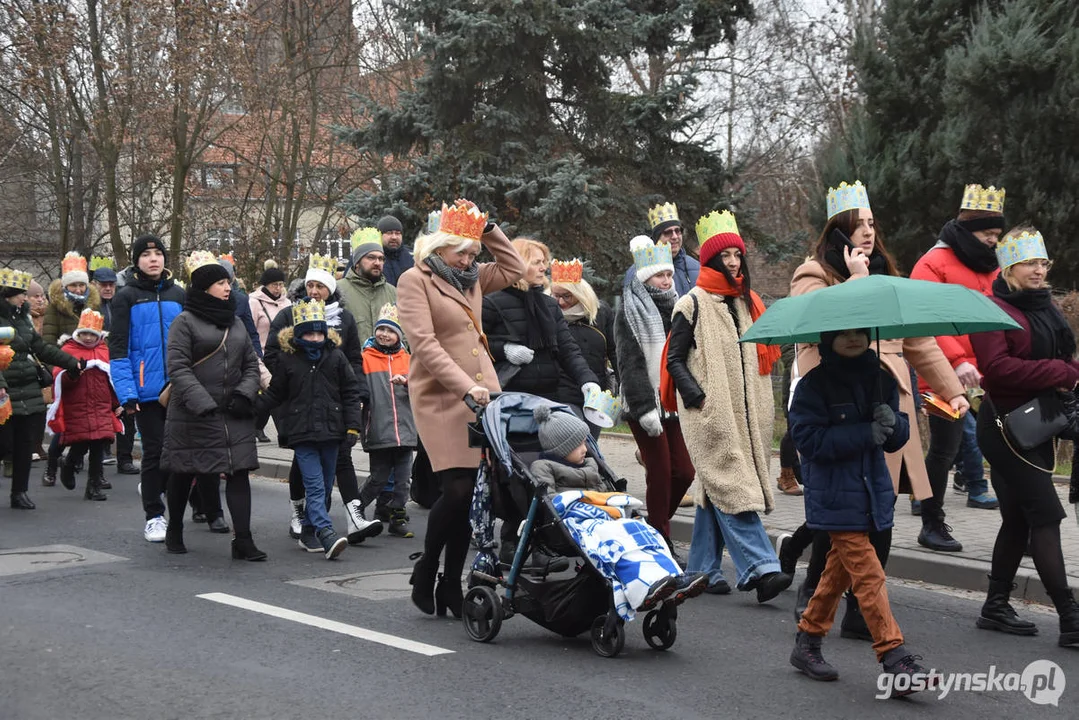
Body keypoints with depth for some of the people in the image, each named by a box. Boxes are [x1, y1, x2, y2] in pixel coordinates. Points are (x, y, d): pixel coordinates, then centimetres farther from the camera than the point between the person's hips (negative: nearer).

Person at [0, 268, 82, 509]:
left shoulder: (22, 318, 14)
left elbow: (42, 348, 20)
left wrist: (72, 363, 17)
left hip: (29, 393, 7)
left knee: (25, 445, 9)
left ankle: (20, 492, 18)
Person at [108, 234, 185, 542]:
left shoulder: (178, 294, 9)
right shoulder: (127, 297, -1)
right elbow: (118, 347, -5)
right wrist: (127, 392, -13)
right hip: (147, 388, -3)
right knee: (154, 450, 1)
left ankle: (152, 485, 34)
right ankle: (154, 516, 12)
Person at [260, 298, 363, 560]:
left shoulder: (336, 357, 5)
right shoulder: (287, 359, 2)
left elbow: (351, 393, 8)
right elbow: (275, 393, 12)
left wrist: (352, 426, 3)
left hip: (330, 431, 3)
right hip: (302, 433, -3)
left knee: (325, 486, 9)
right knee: (315, 486, -13)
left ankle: (309, 532, 22)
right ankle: (326, 534, -22)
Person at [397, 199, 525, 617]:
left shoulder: (471, 279, 18)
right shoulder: (415, 280, -3)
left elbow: (513, 269, 29)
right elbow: (424, 344, -13)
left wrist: (489, 229, 15)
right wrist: (466, 387, -21)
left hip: (481, 393, 6)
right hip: (441, 398, -6)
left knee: (474, 492, 2)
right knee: (457, 488, -14)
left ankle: (451, 584, 11)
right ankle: (425, 570, 8)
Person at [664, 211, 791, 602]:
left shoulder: (748, 303, 18)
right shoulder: (692, 304, -1)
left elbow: (761, 357, 25)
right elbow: (674, 360, -4)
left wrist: (762, 406, 17)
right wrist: (699, 397, -15)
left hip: (743, 412, 6)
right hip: (709, 414, -6)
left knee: (715, 490, 9)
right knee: (731, 487, -14)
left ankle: (703, 569, 15)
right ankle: (759, 568, -22)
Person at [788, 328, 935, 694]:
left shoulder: (881, 379, 9)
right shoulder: (814, 384, -9)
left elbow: (897, 439, 10)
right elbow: (808, 439, -17)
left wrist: (892, 423, -14)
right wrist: (866, 434, -22)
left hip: (871, 493, 7)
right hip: (834, 496, -7)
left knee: (839, 569, 16)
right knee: (868, 574, -11)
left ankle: (807, 641, 30)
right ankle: (894, 658, -12)